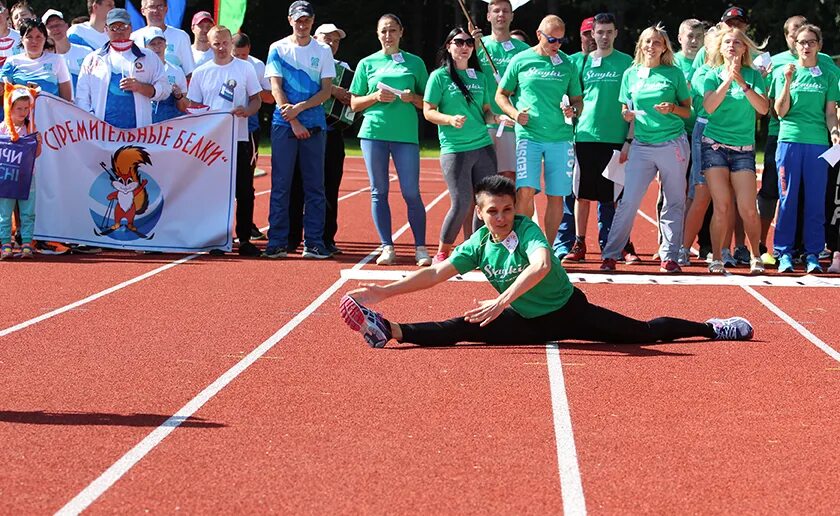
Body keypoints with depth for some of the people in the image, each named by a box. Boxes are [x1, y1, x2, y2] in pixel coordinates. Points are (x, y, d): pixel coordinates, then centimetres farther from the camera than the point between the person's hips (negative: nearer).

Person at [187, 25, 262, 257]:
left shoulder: (245, 68, 6)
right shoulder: (201, 72, 9)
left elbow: (256, 99, 6)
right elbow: (193, 106, 11)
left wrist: (247, 111, -15)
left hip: (239, 138, -1)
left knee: (245, 191, -3)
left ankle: (244, 238, 3)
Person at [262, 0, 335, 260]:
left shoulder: (323, 52, 8)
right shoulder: (278, 49, 5)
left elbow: (326, 91, 2)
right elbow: (276, 88, -1)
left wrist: (300, 107, -12)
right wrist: (293, 121, -10)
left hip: (314, 124, 1)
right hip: (283, 124, -1)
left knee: (315, 185, 1)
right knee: (280, 185, -2)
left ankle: (313, 243, 4)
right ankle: (277, 243, 1)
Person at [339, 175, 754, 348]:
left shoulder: (528, 231, -23)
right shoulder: (479, 244, -6)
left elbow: (542, 265, -45)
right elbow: (435, 274, -4)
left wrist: (502, 301, -54)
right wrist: (384, 292, -13)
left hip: (569, 312, -3)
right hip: (527, 325, 3)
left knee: (646, 332, -6)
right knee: (461, 329, -17)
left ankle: (713, 328, 9)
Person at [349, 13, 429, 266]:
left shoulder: (415, 62, 10)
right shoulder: (367, 63, 11)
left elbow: (427, 103, 12)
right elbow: (355, 104, 10)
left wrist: (412, 98, -9)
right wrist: (376, 97, -7)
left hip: (406, 134, -1)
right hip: (373, 132, 1)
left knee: (411, 193, -5)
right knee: (379, 191, 2)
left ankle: (421, 248, 2)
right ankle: (387, 248, 7)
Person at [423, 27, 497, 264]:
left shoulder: (480, 78, 14)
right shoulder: (439, 76, 0)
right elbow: (428, 111, -3)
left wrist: (496, 118, -3)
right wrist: (450, 119, -20)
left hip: (483, 147, 5)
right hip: (454, 150, -5)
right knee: (461, 204, -9)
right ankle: (442, 253, 7)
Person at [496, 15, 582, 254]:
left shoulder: (568, 64, 9)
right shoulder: (521, 60, 4)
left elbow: (578, 100, 16)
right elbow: (501, 94, 11)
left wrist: (573, 110, -7)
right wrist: (514, 113, -7)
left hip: (560, 137, 2)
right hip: (528, 135, -2)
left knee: (556, 196, 3)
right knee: (525, 191, -15)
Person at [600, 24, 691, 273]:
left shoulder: (674, 73, 4)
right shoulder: (631, 74, 10)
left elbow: (688, 110, 7)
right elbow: (626, 110, 17)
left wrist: (673, 108, -13)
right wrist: (627, 115, -6)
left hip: (673, 145, -1)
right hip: (641, 146, 1)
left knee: (674, 203, 3)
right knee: (628, 201, -5)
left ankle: (669, 256, 9)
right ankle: (611, 254, 1)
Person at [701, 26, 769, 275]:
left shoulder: (753, 75, 5)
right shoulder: (713, 74, 4)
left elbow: (763, 108, -8)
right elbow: (709, 107, -11)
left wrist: (742, 83, -17)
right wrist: (728, 79, -18)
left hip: (743, 149, 0)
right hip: (715, 146, 0)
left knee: (748, 208, -9)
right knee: (722, 207, -9)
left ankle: (756, 256, 11)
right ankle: (716, 259, 3)